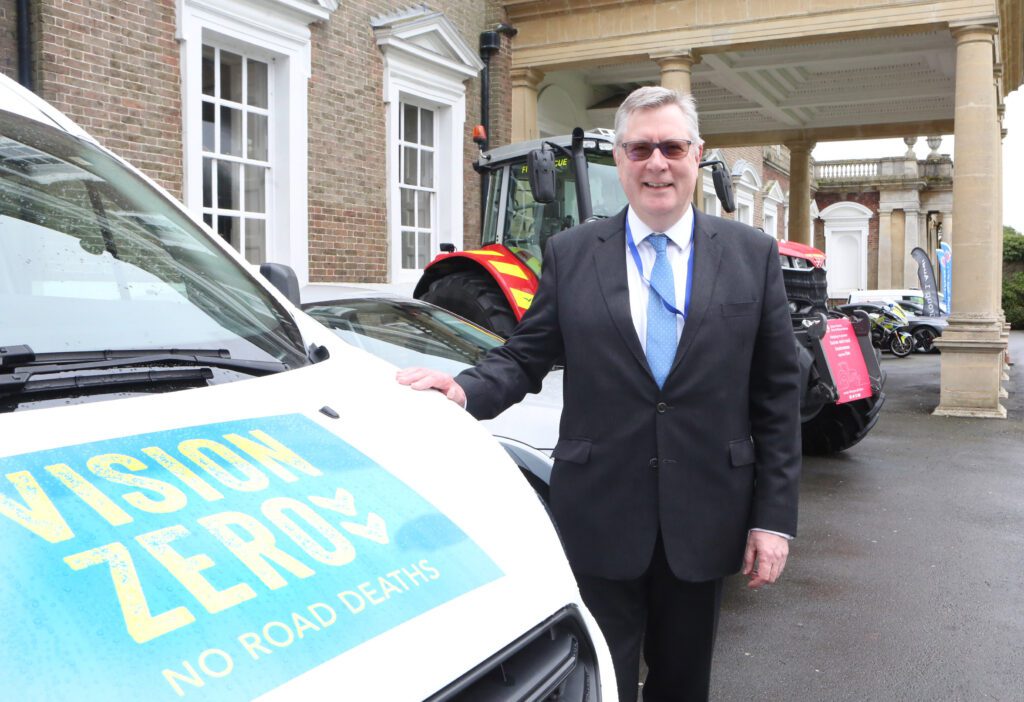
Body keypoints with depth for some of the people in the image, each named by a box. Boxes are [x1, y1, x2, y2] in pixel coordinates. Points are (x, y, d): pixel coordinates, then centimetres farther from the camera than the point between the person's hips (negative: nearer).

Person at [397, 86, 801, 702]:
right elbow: (525, 357, 4)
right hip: (600, 518, -1)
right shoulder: (571, 254, 3)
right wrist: (465, 391, -18)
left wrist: (775, 516, -2)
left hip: (703, 521, 1)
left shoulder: (753, 254, 2)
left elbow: (777, 394, 1)